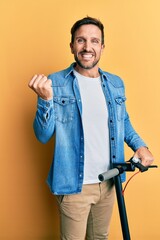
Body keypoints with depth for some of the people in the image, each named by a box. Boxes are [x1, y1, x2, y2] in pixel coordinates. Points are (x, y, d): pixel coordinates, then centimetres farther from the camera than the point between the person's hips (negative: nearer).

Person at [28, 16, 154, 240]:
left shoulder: (116, 83, 3)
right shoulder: (56, 83, -10)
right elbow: (43, 136, -12)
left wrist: (139, 145, 0)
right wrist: (45, 99, -28)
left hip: (108, 182, 4)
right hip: (74, 185, -4)